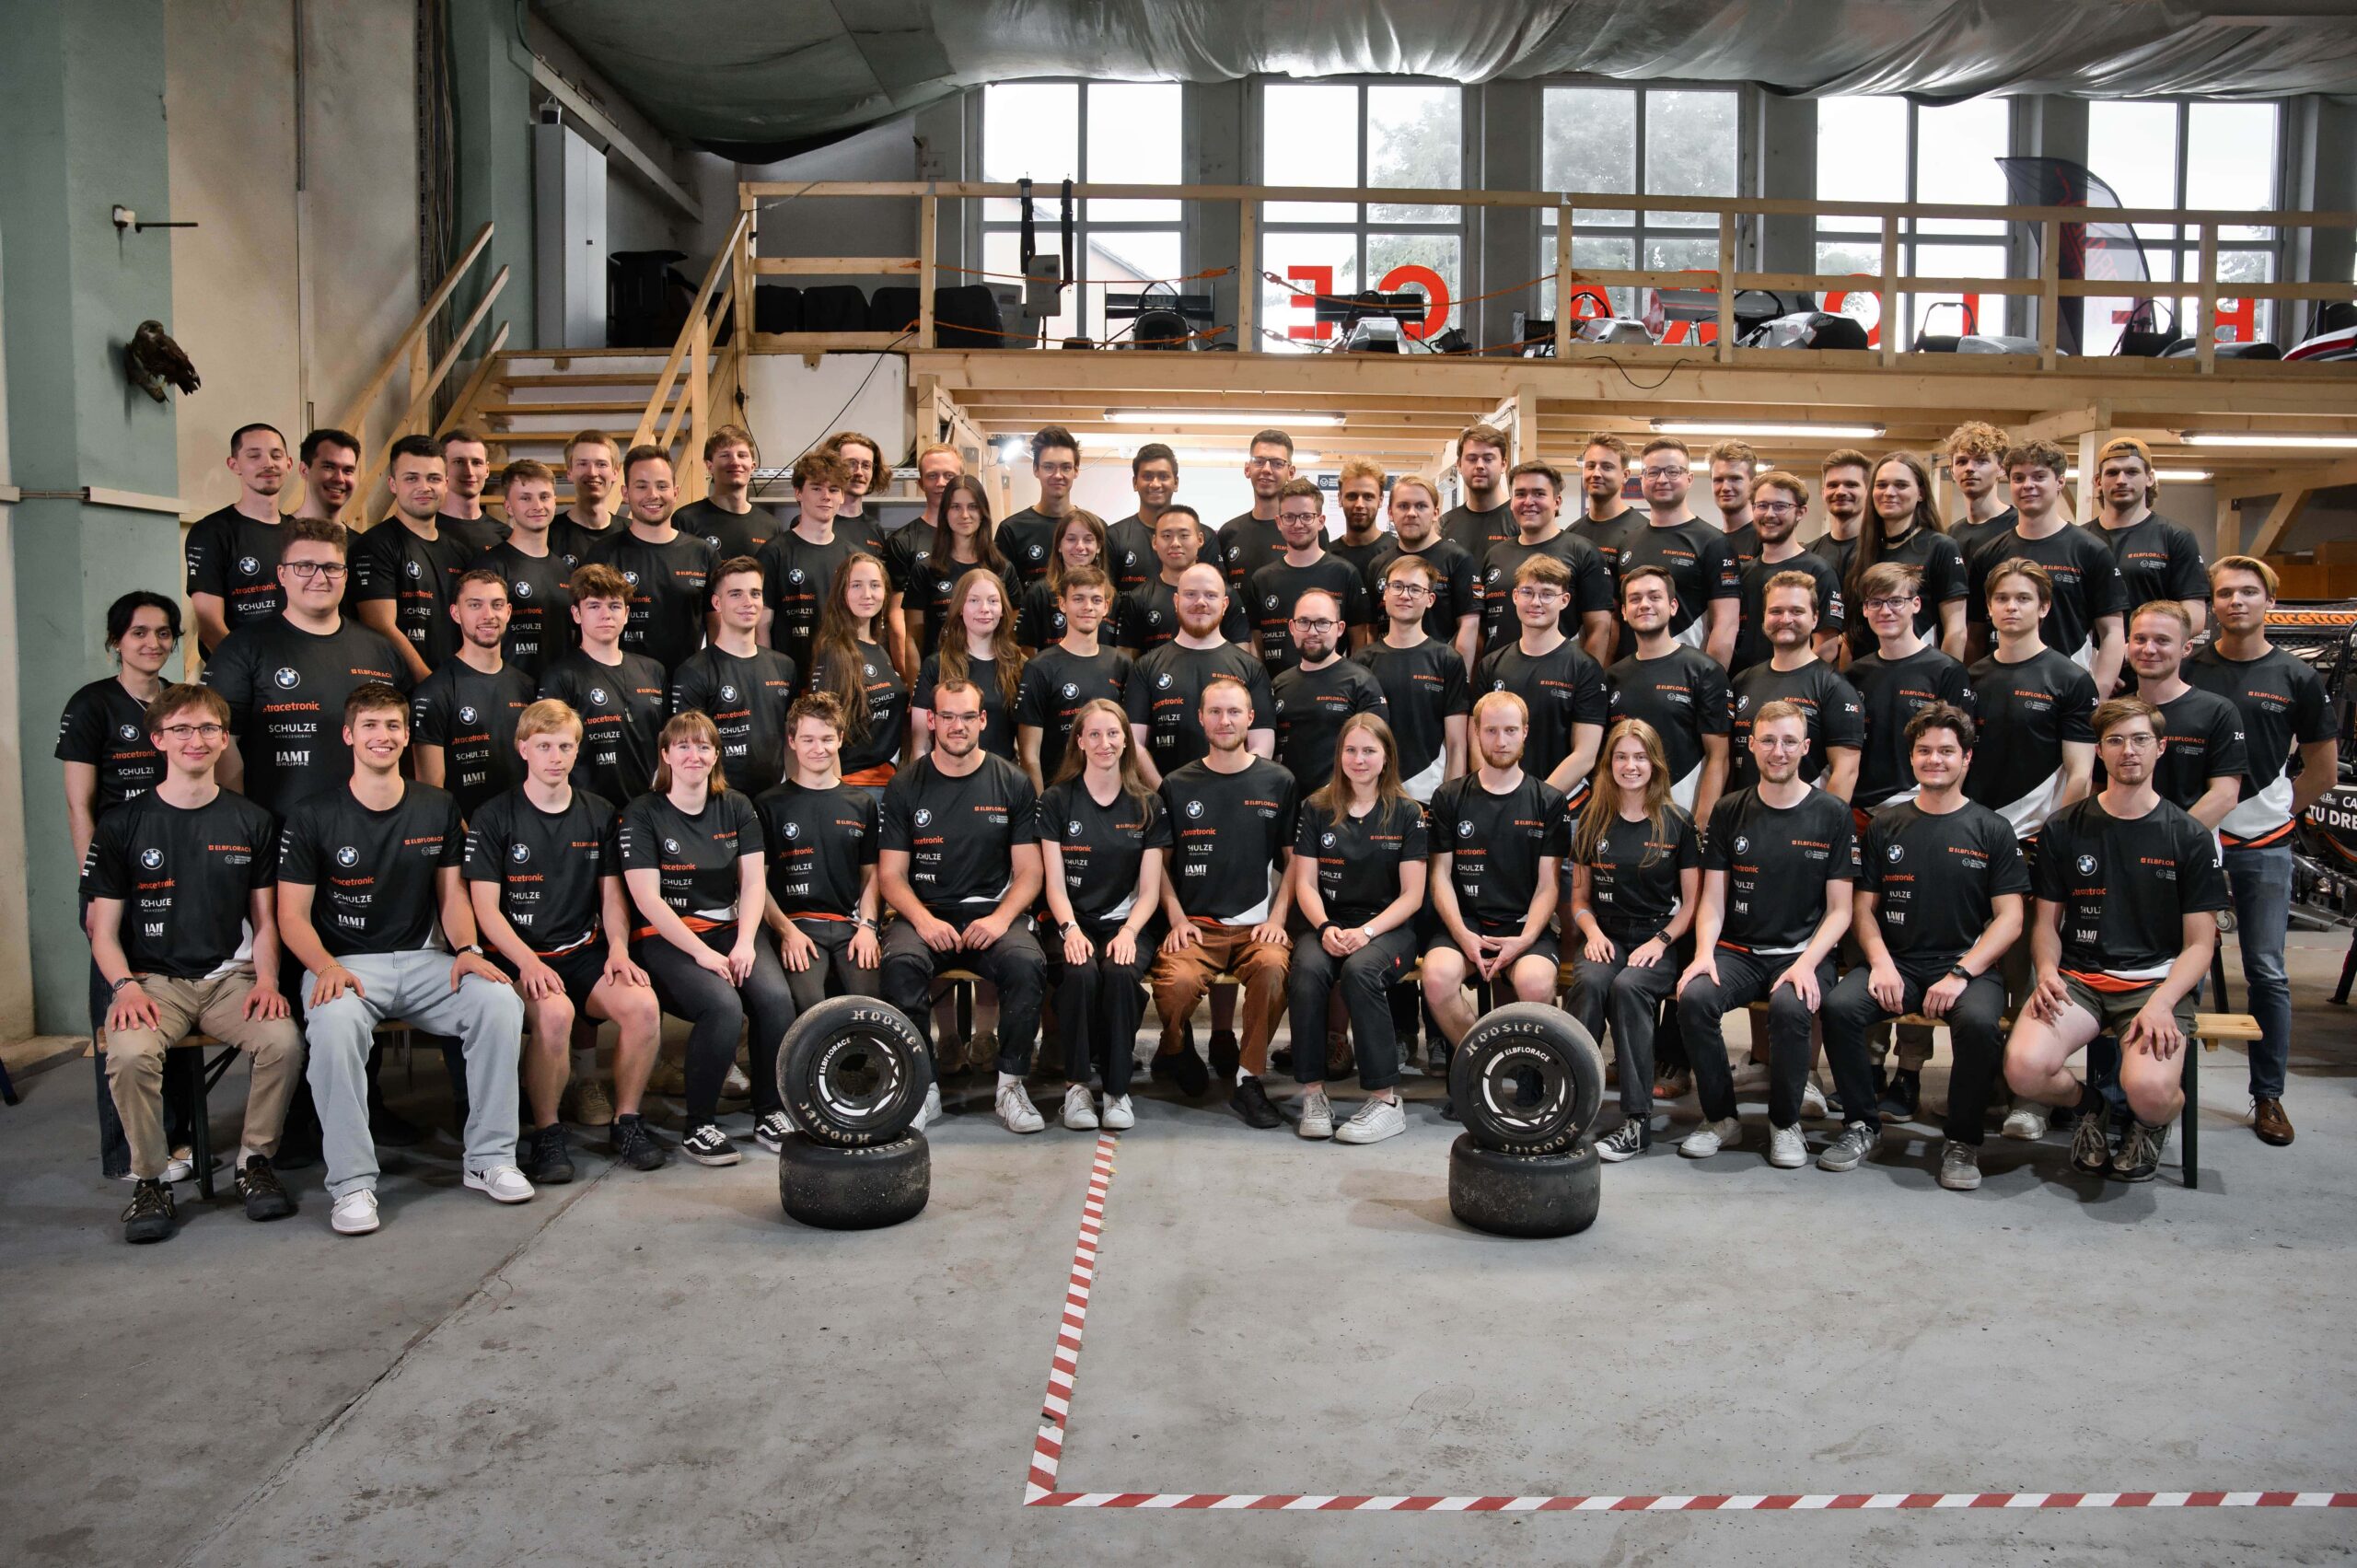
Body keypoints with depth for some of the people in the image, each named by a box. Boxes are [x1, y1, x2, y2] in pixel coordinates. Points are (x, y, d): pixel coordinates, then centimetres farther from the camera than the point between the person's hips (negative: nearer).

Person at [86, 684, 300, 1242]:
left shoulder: (251, 822, 10)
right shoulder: (123, 825, 5)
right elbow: (103, 931, 6)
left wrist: (266, 979, -6)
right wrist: (125, 986, -13)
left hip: (231, 976, 1)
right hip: (153, 980, -1)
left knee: (283, 1040, -29)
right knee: (129, 1054, -32)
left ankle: (255, 1162, -6)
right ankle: (151, 1180, -10)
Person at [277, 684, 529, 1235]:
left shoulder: (438, 809, 11)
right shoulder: (312, 817, 1)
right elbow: (292, 915, -1)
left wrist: (467, 950, -7)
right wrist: (326, 967, -20)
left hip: (423, 959, 3)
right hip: (345, 963, -3)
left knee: (499, 1001, -25)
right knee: (334, 1022, -37)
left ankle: (490, 1159, -13)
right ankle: (352, 1183, -24)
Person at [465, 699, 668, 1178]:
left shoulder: (599, 814, 12)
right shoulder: (493, 818, 1)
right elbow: (486, 907, -5)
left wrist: (619, 949, -7)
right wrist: (528, 962, -20)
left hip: (584, 953, 3)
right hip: (518, 957, -3)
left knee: (643, 1003, -26)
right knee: (554, 1012, -35)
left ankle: (627, 1120, -5)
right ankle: (546, 1132, -14)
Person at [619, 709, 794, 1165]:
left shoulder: (737, 807, 12)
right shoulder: (642, 815, -1)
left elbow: (753, 881, 5)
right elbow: (648, 900, -8)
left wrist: (745, 943, -11)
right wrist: (703, 953, -17)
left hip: (733, 928, 4)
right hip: (666, 939, -4)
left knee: (776, 997, -25)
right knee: (723, 1005, -31)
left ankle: (771, 1112, -6)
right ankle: (699, 1126, -13)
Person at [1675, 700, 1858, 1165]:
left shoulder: (1831, 815, 2)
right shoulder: (1729, 812, 8)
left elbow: (1839, 910, 1)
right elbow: (1712, 899, 7)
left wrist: (1805, 964, -15)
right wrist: (1704, 953, -13)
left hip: (1803, 952, -2)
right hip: (1738, 951, 2)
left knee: (1790, 1007, -34)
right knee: (1694, 997, -28)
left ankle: (1785, 1122, -8)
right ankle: (1720, 1117, -7)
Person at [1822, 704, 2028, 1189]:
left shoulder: (1991, 830, 6)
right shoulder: (1886, 827, 12)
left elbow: (2009, 918, 0)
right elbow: (1864, 907, 11)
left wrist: (1960, 973, -13)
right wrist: (1881, 962, -8)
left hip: (1970, 963, -2)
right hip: (1896, 962, 2)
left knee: (1979, 1022, -35)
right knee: (1838, 1006, -27)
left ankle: (1963, 1141, -11)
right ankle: (1861, 1125, -6)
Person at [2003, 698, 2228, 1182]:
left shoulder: (2189, 837, 6)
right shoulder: (2064, 830, 9)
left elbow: (2199, 944, 4)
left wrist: (2161, 1003, -15)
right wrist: (2047, 972, -10)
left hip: (2156, 980, -1)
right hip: (2077, 978, 1)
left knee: (2149, 1090, -31)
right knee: (2024, 1066, -29)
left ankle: (2152, 1124, 10)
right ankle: (2086, 1104, 9)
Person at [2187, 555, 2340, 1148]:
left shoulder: (2297, 677, 4)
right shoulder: (2187, 671, 2)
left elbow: (2323, 768, 11)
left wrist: (2280, 809, 5)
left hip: (2264, 844, 1)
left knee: (2267, 972, 4)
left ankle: (2268, 1095, 14)